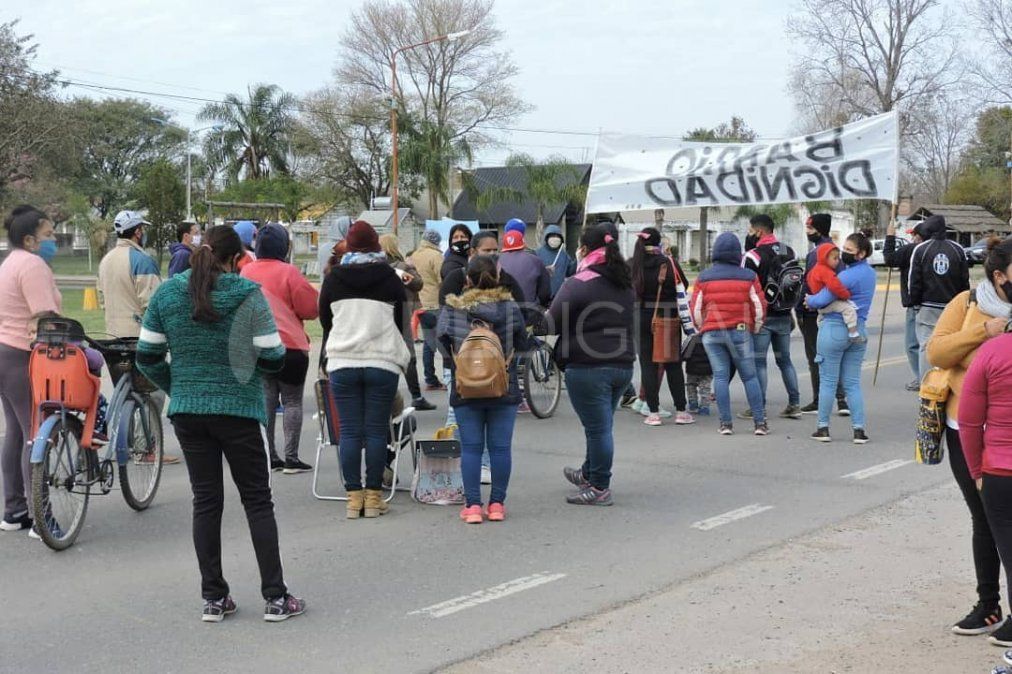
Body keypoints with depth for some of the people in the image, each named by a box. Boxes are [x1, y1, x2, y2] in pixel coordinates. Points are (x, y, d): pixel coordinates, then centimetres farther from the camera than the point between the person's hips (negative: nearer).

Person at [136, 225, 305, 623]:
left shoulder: (166, 294, 3)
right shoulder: (247, 294, -10)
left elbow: (147, 357, 5)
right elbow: (272, 358, -12)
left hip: (187, 412, 4)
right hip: (238, 408, -4)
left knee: (206, 502, 11)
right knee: (257, 501, 5)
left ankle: (213, 598, 14)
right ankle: (275, 597, 7)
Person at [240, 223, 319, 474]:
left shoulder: (246, 271, 4)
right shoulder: (288, 272, -13)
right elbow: (311, 308, -10)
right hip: (289, 345, -5)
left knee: (266, 401, 10)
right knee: (292, 401, 3)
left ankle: (269, 456, 11)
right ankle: (291, 458, 0)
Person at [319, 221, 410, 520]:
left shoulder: (333, 279, 5)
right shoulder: (390, 279, 1)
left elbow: (325, 321, 14)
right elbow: (401, 322, 8)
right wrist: (401, 358, 20)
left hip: (342, 363, 1)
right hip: (382, 363, -1)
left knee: (349, 431, 4)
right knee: (377, 430, 3)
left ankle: (353, 496, 5)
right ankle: (373, 496, 5)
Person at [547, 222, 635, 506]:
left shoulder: (578, 284, -13)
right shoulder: (625, 284, 11)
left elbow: (553, 323, -12)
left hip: (588, 367, -8)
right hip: (623, 364, 8)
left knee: (597, 427, -1)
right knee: (601, 425, 20)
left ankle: (600, 488, 7)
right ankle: (588, 474, 37)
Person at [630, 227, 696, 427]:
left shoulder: (633, 266, -3)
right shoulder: (669, 265, -9)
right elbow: (681, 298, -9)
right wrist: (690, 328, -5)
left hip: (642, 320, 1)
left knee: (648, 365, 7)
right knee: (673, 365, 10)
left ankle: (653, 413, 7)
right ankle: (681, 411, 13)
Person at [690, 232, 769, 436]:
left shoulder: (704, 278, 0)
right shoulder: (748, 277, -1)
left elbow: (696, 308, 2)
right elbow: (759, 306, 1)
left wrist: (702, 328, 19)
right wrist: (754, 329, 17)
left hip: (712, 333, 1)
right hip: (740, 333, 0)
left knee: (720, 377, 4)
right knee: (750, 377, 6)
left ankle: (726, 423, 1)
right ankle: (760, 422, 5)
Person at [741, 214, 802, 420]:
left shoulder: (753, 256, -13)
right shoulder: (789, 252, 11)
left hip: (762, 317, -7)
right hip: (783, 316, 7)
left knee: (758, 362, -2)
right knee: (785, 359, 13)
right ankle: (795, 404, 14)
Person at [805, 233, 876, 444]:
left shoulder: (848, 276, -16)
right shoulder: (870, 273, 11)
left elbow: (822, 300, -19)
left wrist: (809, 300, 3)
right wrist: (815, 300, 6)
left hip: (834, 329, -7)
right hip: (859, 331, 7)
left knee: (828, 381, 3)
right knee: (853, 383, 10)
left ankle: (823, 428, 8)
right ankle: (859, 430, 5)